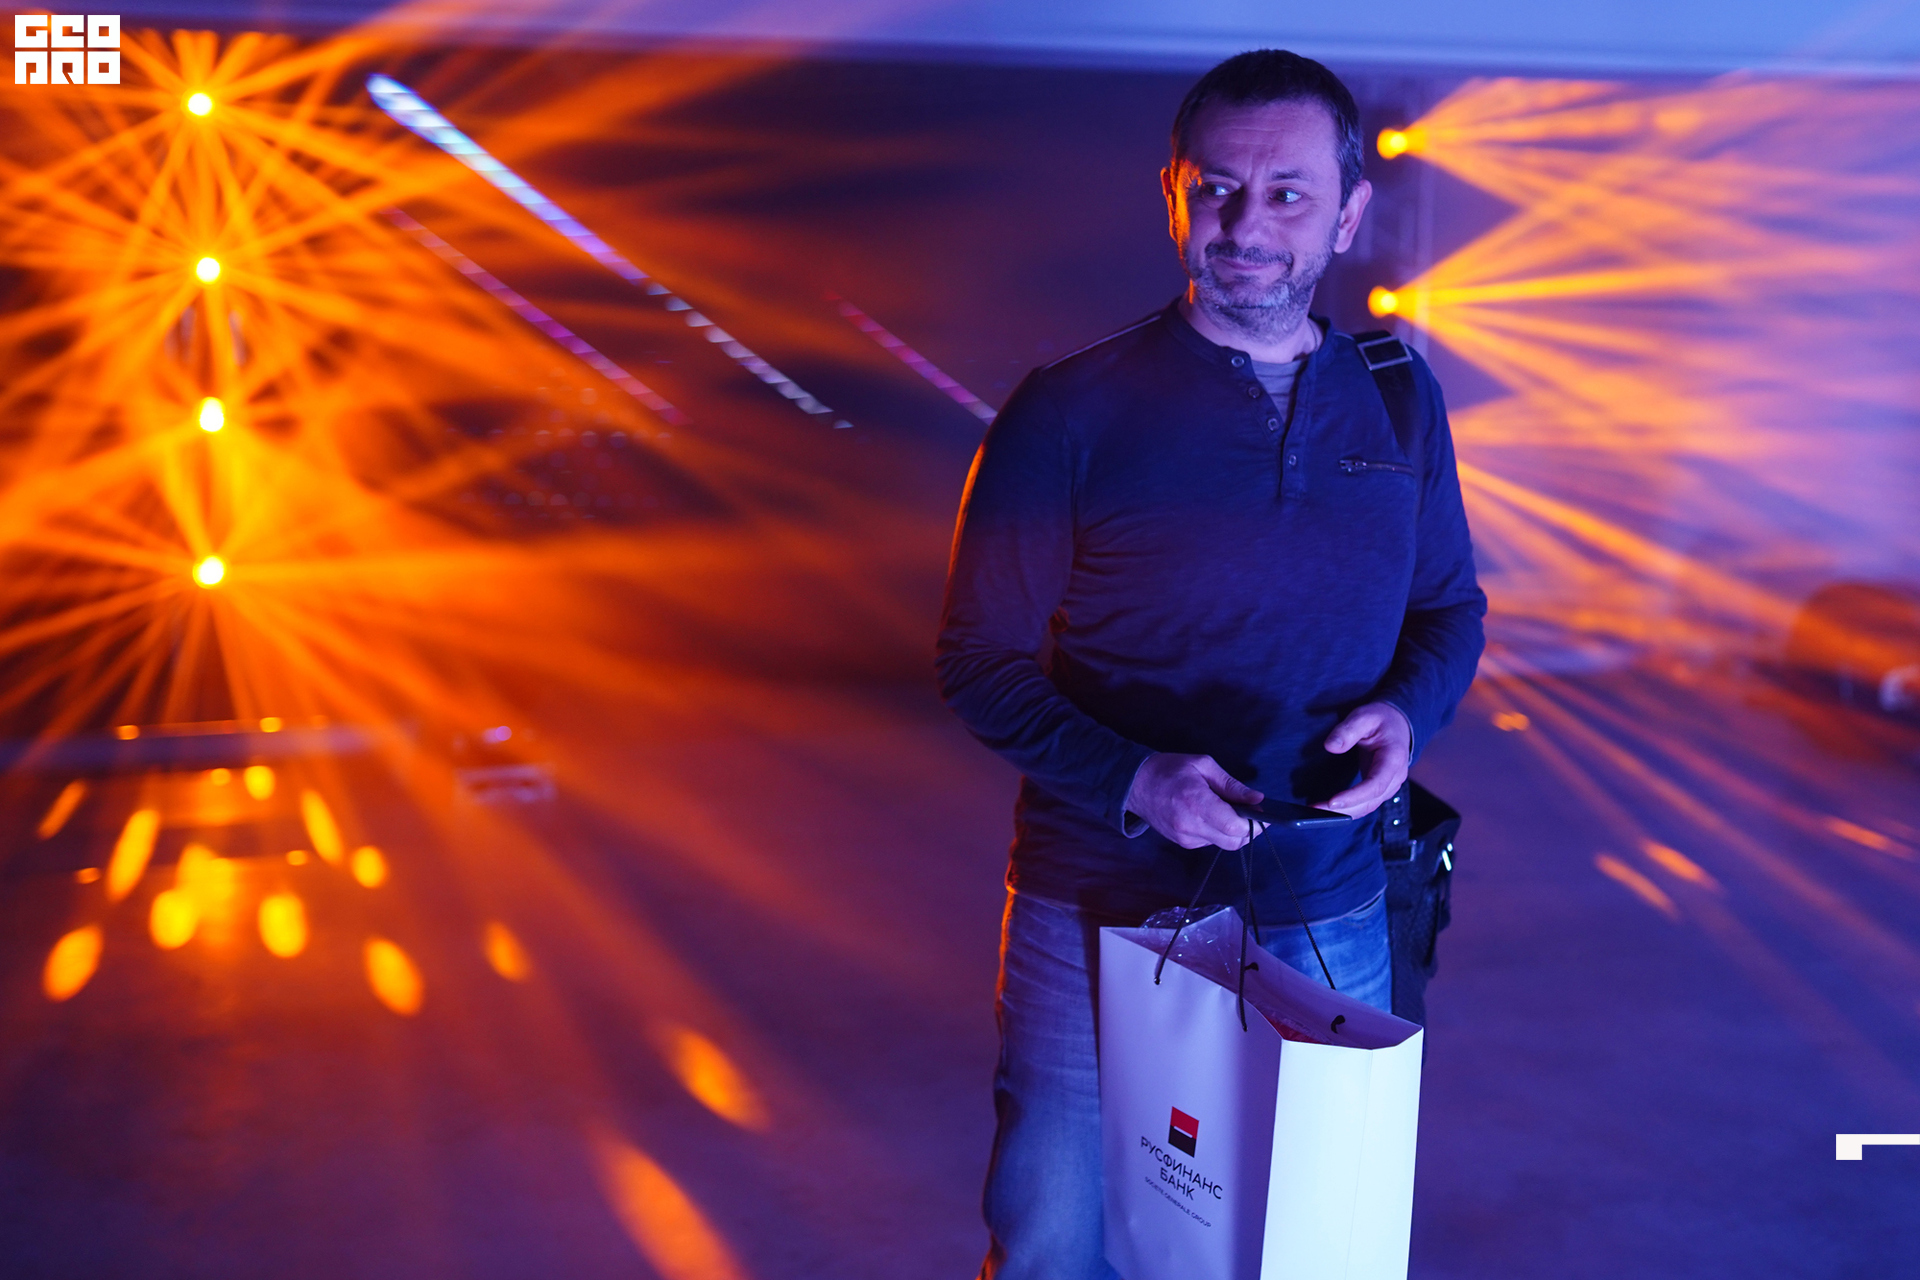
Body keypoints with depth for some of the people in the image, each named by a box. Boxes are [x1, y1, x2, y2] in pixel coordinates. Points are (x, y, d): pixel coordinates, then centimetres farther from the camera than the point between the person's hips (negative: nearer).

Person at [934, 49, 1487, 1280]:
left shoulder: (1398, 402, 3)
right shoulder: (1071, 413, -9)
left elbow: (1450, 610, 14)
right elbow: (981, 659, -6)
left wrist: (1407, 714, -8)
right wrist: (1133, 780, -21)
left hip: (1332, 921, 3)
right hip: (1104, 916, -3)